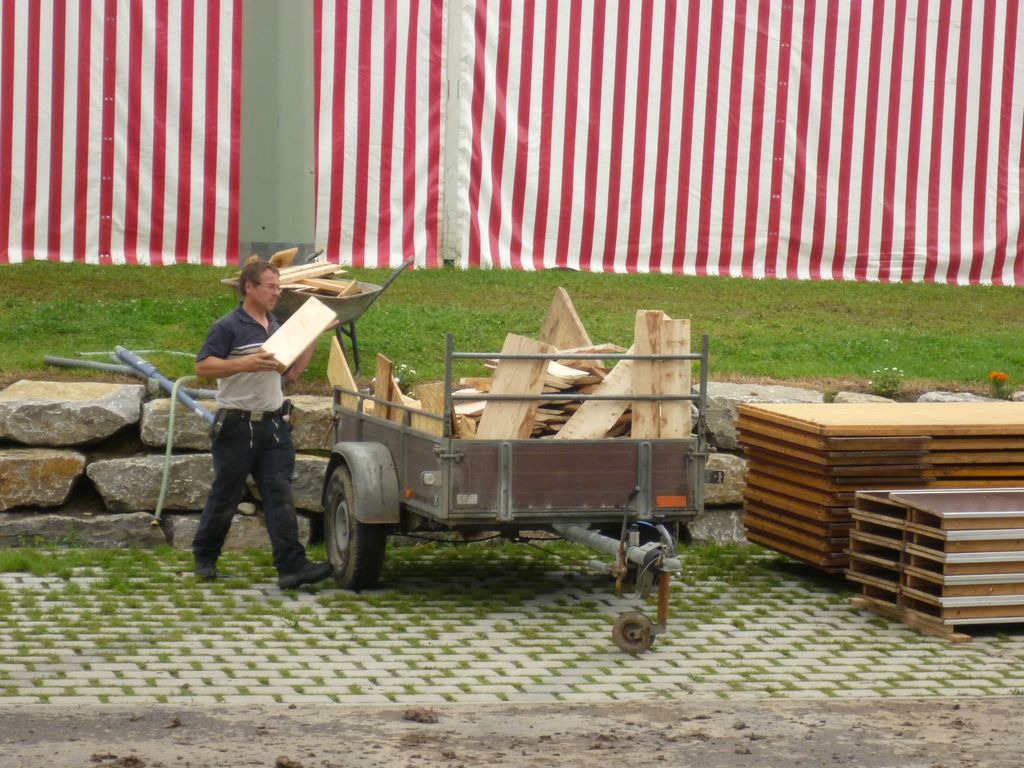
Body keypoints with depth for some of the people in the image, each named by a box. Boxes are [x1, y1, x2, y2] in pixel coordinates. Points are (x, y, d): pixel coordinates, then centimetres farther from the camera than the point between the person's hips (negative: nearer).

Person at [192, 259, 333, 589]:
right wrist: (246, 364, -25)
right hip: (238, 425, -6)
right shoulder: (228, 327, -7)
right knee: (225, 497, 6)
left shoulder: (276, 326, 16)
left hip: (274, 424, 6)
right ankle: (204, 557, 25)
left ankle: (292, 566, -11)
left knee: (280, 494, -4)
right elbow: (202, 367, -16)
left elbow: (291, 373, 20)